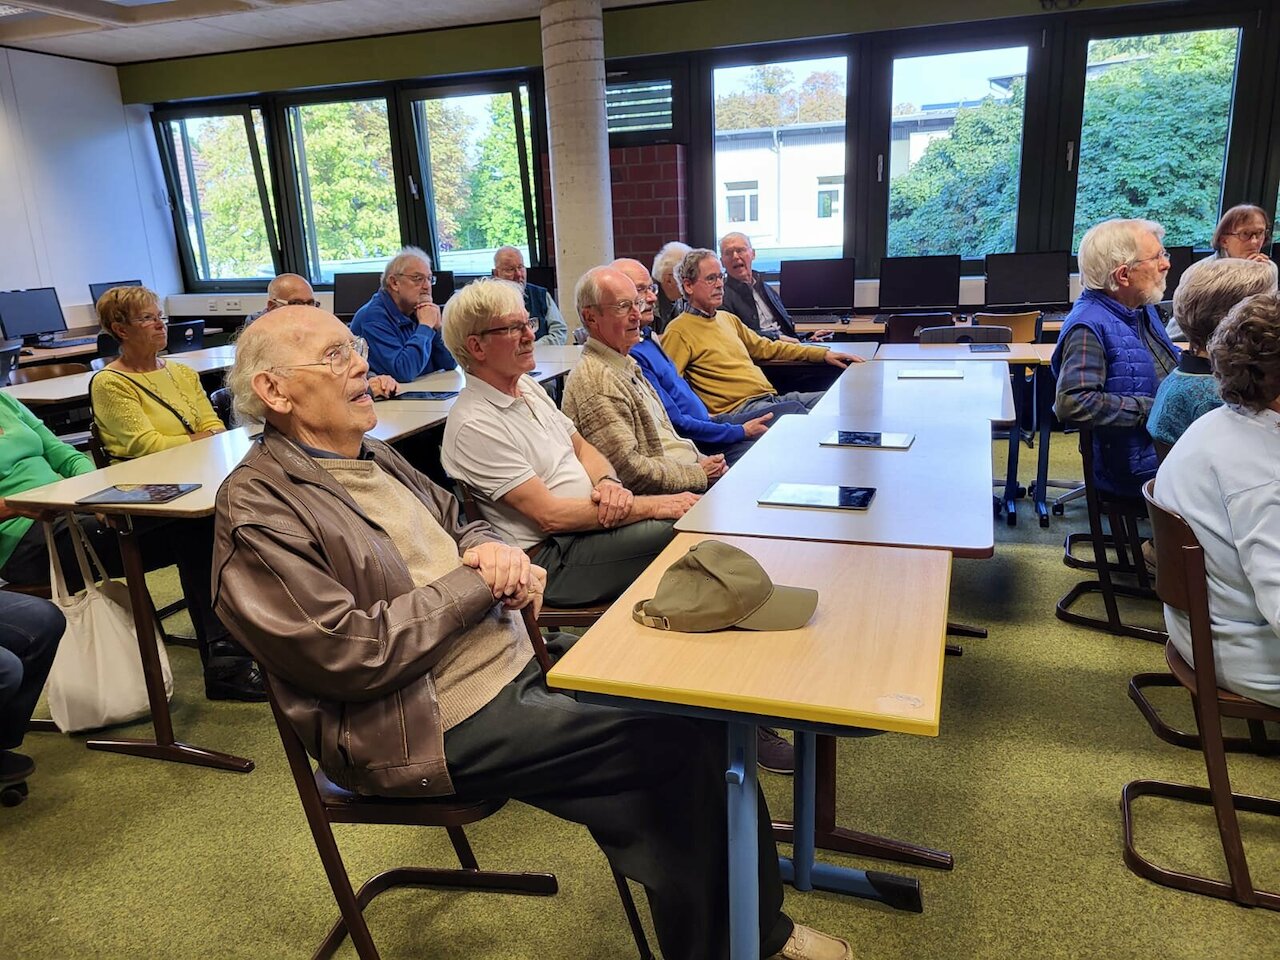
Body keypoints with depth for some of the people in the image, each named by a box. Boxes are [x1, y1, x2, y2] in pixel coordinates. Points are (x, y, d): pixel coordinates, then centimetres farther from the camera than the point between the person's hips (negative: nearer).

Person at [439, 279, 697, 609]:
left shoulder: (528, 386, 11)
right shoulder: (474, 426, -18)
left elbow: (582, 447, 16)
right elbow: (549, 515, -21)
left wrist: (608, 482, -10)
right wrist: (652, 506, -19)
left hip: (591, 516, 9)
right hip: (551, 560, -9)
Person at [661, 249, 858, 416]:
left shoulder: (729, 319, 24)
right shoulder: (678, 332, -2)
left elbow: (767, 348, 29)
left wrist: (823, 354, 23)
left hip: (772, 397, 9)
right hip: (738, 407, -8)